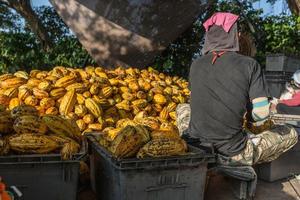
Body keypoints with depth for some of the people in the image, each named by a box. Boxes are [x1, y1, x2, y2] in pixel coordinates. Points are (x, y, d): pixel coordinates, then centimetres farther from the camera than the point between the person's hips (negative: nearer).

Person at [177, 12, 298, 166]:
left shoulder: (196, 65, 2)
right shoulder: (249, 65, -7)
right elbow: (262, 113, -8)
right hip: (231, 156, -3)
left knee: (182, 108, 33)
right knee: (290, 133, 18)